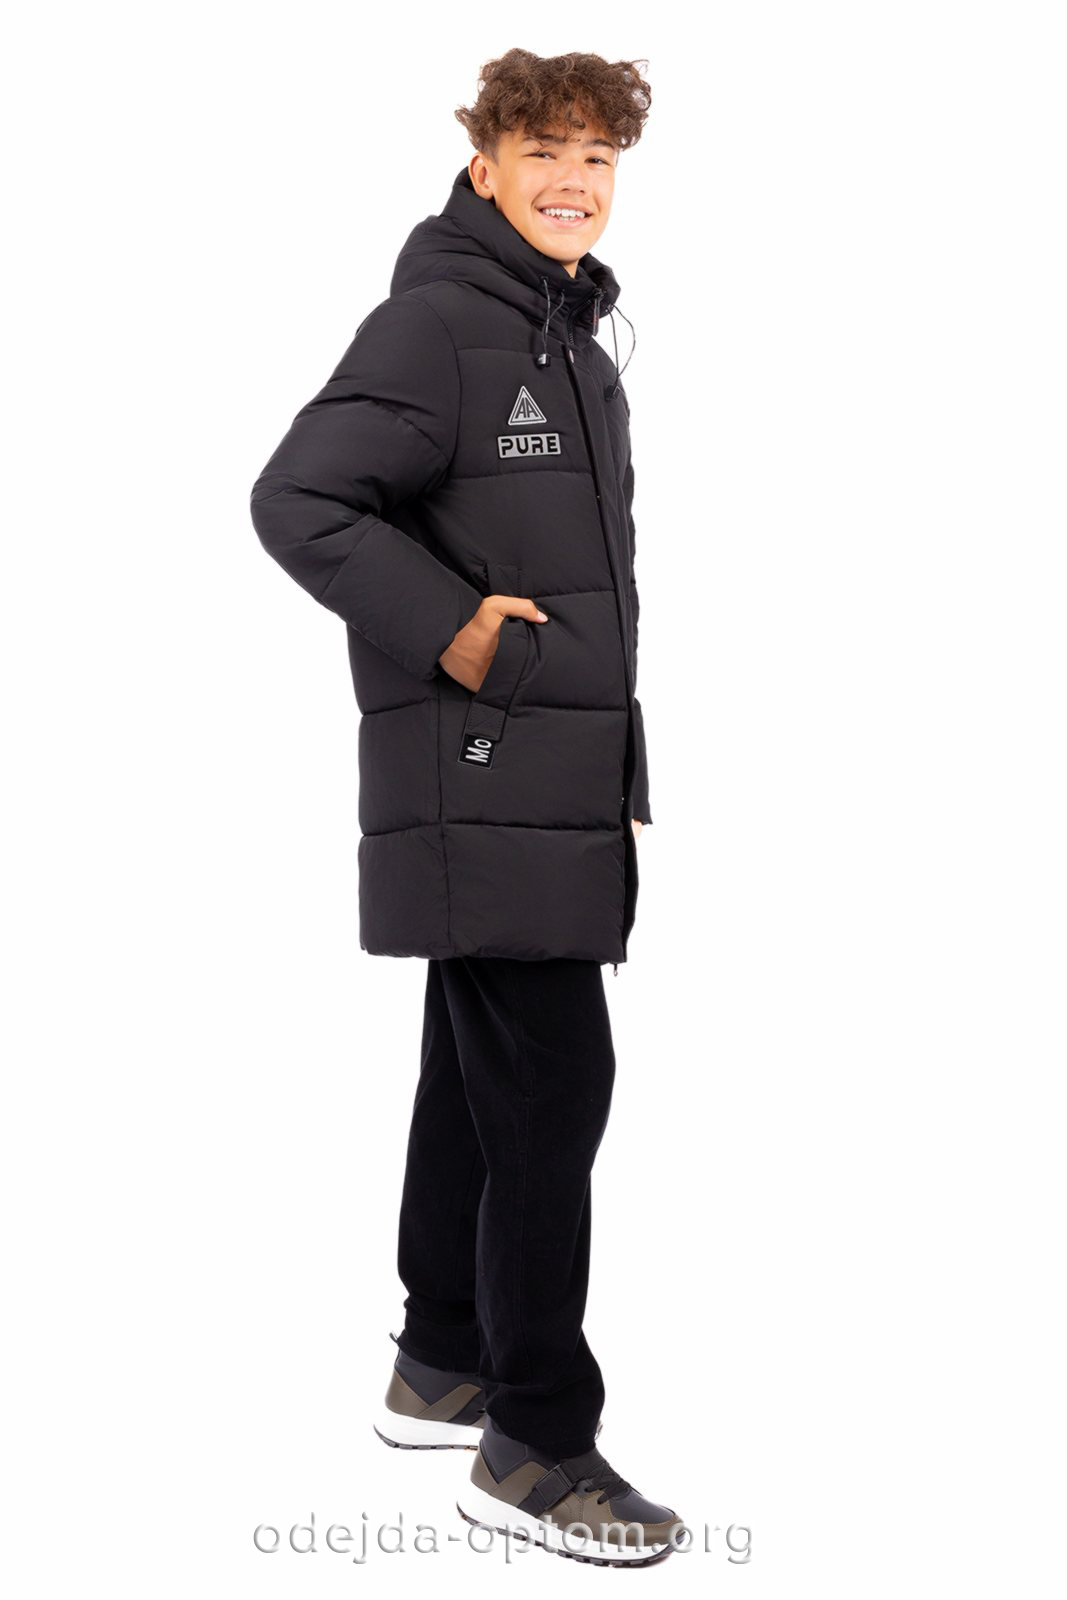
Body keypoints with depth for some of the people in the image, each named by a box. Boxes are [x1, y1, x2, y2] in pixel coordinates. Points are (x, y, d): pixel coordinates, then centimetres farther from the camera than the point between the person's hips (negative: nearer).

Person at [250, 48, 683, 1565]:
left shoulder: (577, 343, 18)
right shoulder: (437, 321, -10)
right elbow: (297, 499, -17)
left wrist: (617, 775, 21)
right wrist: (450, 633, -20)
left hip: (558, 782, 9)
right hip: (478, 777, -9)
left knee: (483, 1070, 15)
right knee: (552, 1081, -11)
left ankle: (442, 1367, 28)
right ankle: (535, 1447, -4)